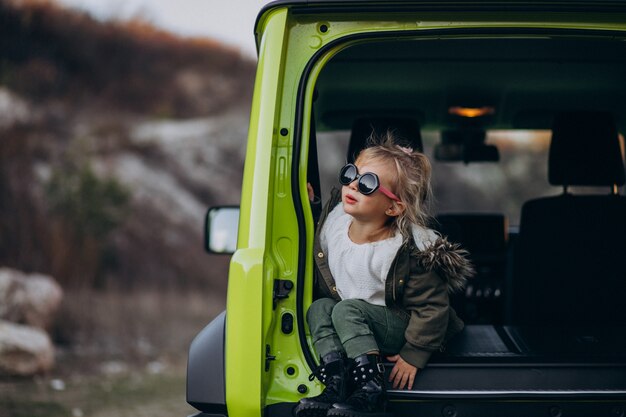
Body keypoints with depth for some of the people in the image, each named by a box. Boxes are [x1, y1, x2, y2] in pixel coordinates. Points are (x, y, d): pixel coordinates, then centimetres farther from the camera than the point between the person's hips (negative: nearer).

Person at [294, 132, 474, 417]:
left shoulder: (408, 251, -26)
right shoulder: (332, 222, -7)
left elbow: (431, 306, -19)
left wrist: (413, 356, -18)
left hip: (398, 328, -7)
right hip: (355, 326, 7)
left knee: (348, 310, -26)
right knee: (319, 307, -15)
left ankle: (371, 392, -31)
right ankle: (336, 384, -24)